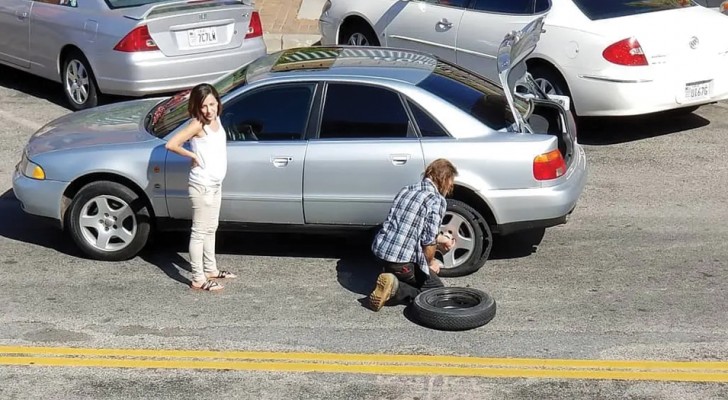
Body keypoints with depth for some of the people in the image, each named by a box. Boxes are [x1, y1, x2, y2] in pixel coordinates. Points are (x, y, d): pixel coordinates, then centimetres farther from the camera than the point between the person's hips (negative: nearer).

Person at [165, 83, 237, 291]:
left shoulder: (216, 120, 6)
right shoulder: (197, 124, -18)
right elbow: (171, 144, -28)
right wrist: (193, 156, -17)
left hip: (215, 184, 8)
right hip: (202, 186, -8)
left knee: (211, 229, 20)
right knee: (199, 232, -2)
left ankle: (210, 268, 34)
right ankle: (198, 279, 3)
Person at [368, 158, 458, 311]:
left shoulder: (406, 190, 14)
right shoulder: (437, 200, -11)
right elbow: (428, 241, -14)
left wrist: (439, 239, 31)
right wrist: (431, 262, 6)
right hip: (403, 260, -8)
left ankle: (389, 284, 6)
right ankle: (395, 289, -9)